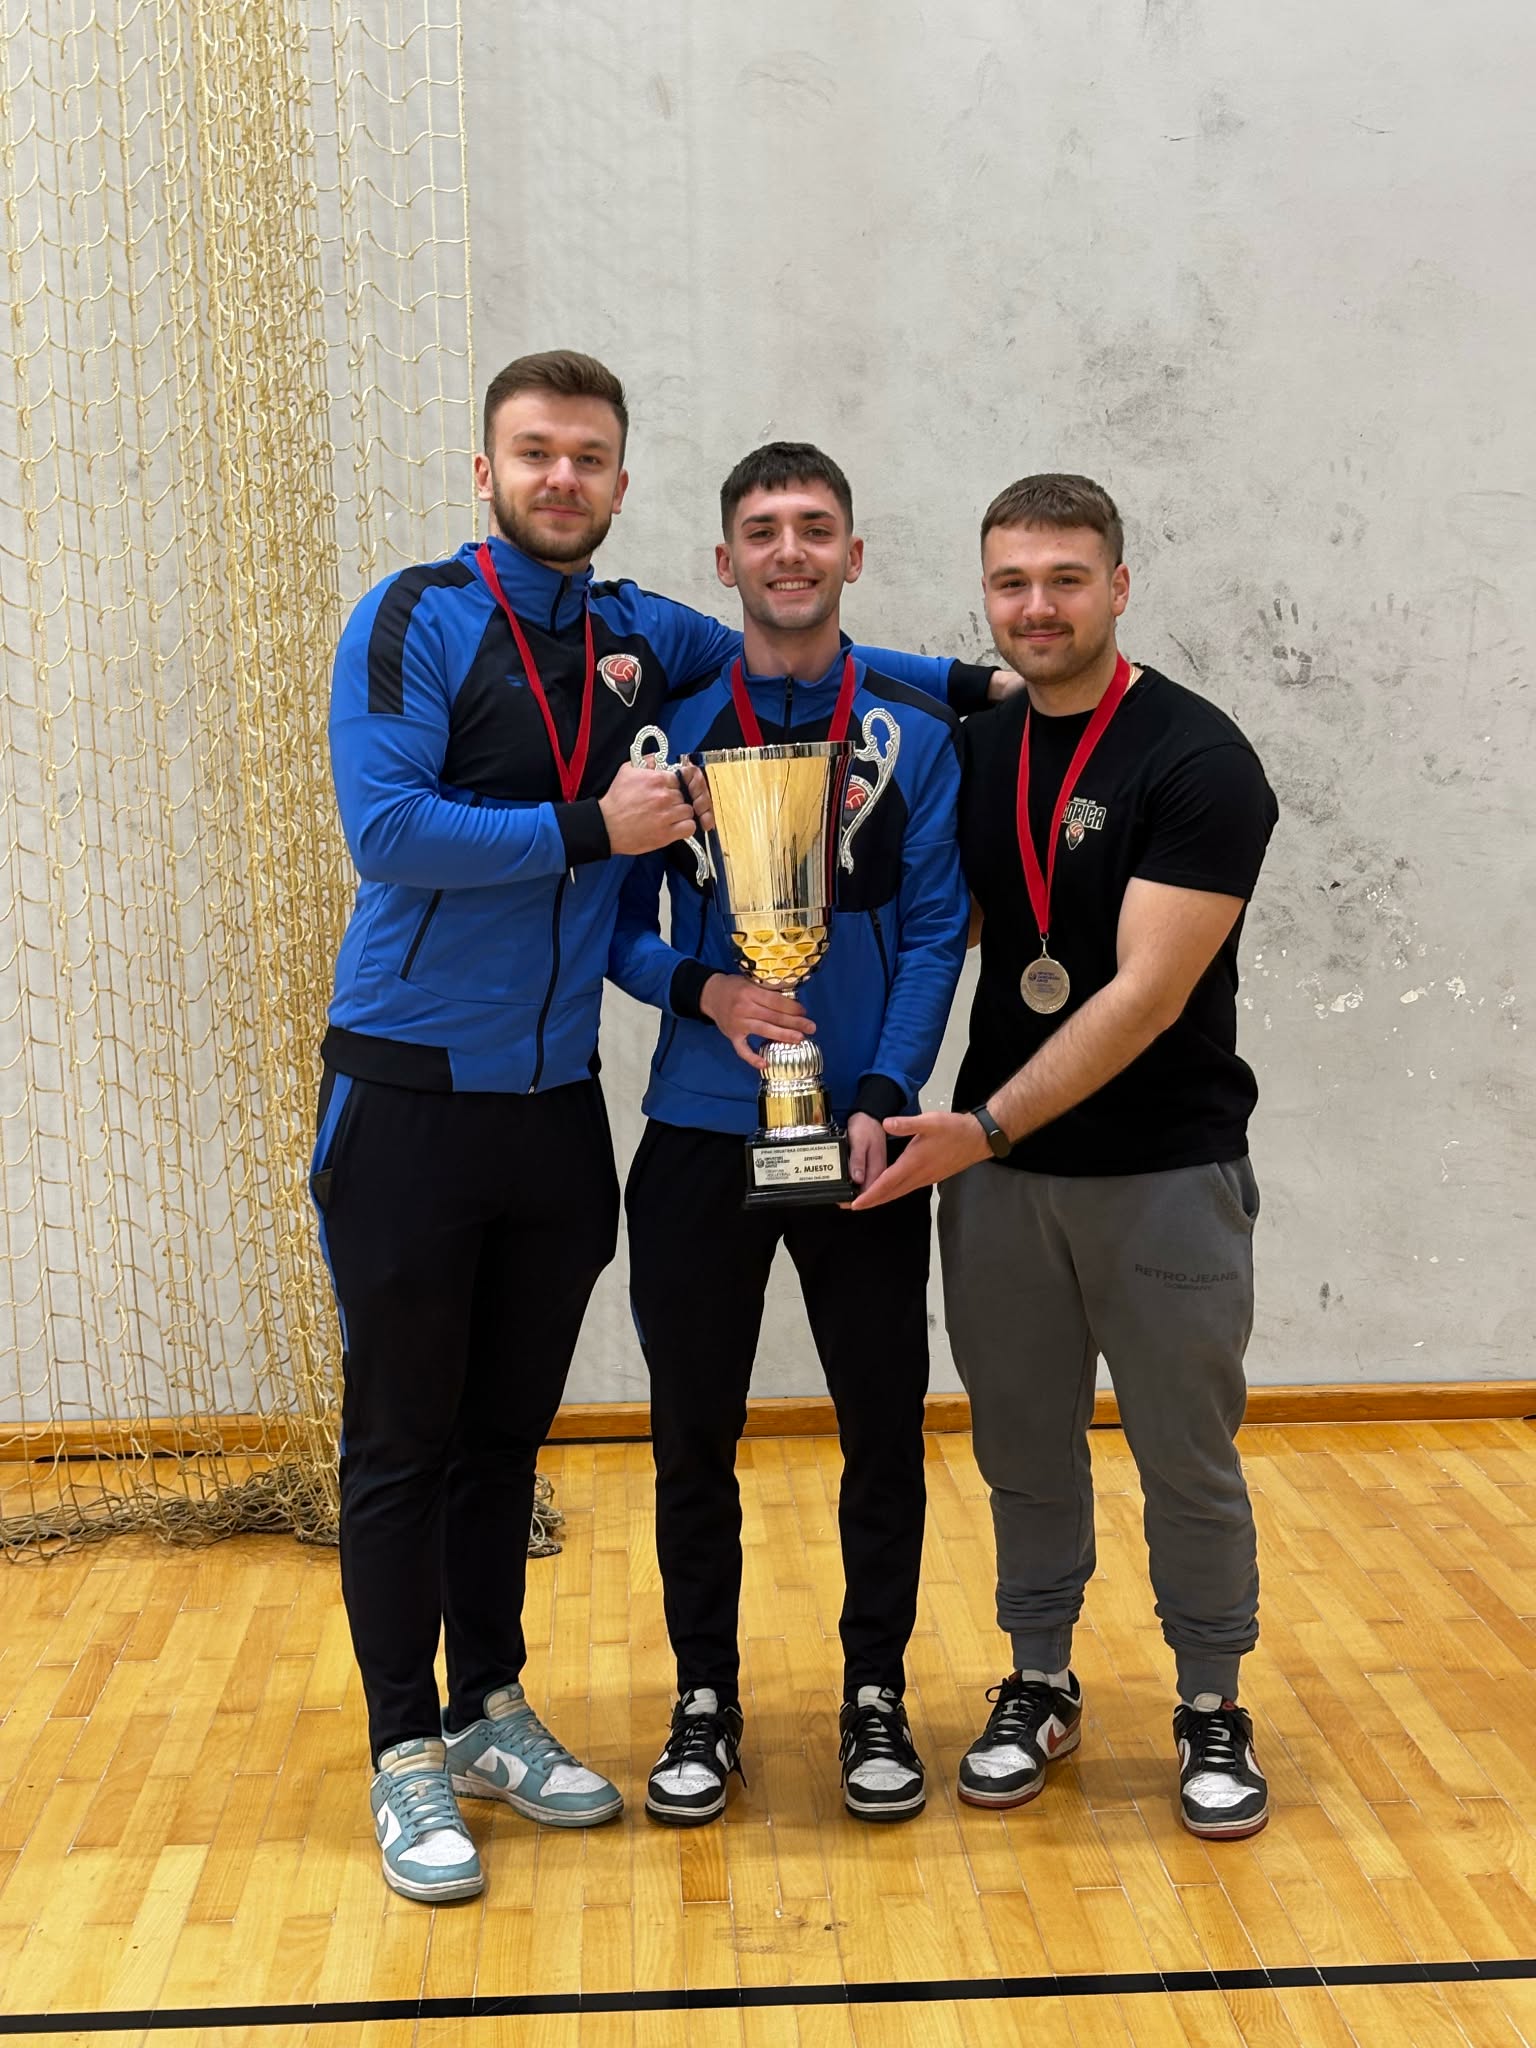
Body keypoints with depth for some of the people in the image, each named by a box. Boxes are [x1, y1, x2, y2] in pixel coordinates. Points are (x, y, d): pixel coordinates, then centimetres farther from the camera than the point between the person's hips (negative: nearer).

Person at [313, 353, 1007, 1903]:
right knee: (402, 1439, 3)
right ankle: (407, 1754, 17)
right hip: (409, 1093, -5)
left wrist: (967, 679, 15)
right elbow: (385, 828, -19)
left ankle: (490, 1711, 30)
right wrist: (590, 830, -16)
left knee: (508, 1427, 15)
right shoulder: (416, 618, -7)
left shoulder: (639, 637, 8)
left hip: (556, 1103, 5)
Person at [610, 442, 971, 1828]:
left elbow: (934, 929, -3)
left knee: (885, 1426, 8)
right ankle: (705, 1700, 26)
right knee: (695, 1432, 9)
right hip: (700, 1132, 1)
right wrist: (701, 989, -15)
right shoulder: (669, 726, 4)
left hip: (862, 1137, 0)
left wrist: (885, 1099, -14)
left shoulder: (916, 730, 2)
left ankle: (876, 1697, 26)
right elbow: (619, 923, 4)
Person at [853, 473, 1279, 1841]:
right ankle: (1041, 1684, 32)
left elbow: (1147, 992, -20)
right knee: (1024, 1448, 14)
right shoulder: (975, 753, 6)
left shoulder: (1197, 761, -13)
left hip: (1165, 1174, -5)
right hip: (997, 1170, 5)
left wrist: (985, 1127, -23)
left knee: (1188, 1458, 8)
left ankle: (1213, 1708, 27)